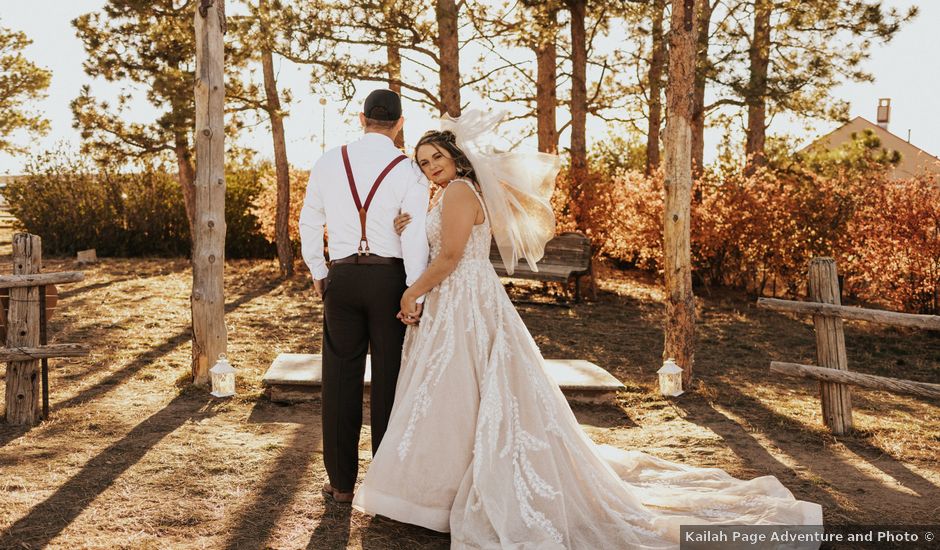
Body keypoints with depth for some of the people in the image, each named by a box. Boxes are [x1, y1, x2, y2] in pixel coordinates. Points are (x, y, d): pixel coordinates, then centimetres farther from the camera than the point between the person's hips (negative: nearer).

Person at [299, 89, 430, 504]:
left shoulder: (329, 162, 3)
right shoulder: (408, 171, -6)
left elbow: (309, 223, 10)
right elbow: (416, 239, -13)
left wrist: (318, 273, 22)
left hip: (342, 277, 2)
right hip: (391, 278, -2)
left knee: (341, 379, 10)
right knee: (389, 379, 8)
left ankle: (341, 482, 18)